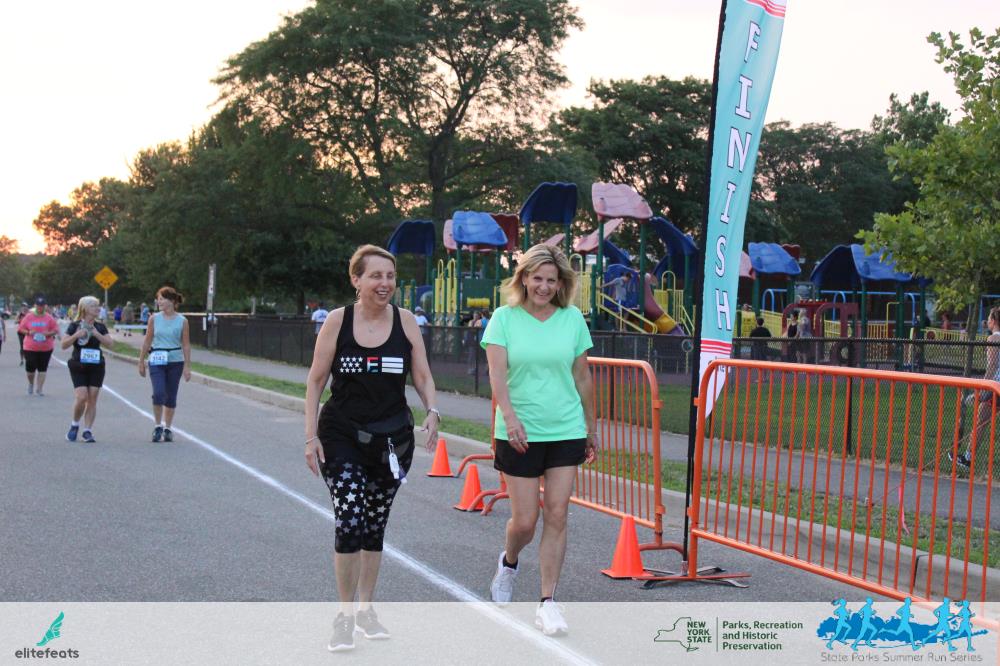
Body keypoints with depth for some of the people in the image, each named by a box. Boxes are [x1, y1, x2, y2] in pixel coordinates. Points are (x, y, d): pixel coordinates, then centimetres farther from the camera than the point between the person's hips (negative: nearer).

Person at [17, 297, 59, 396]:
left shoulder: (49, 318, 1)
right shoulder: (28, 317, 2)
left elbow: (56, 330, 3)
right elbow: (21, 328, 6)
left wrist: (49, 333, -16)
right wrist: (28, 332, -13)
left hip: (46, 348, 0)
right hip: (30, 347, 0)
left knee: (42, 368, 0)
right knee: (30, 367, 1)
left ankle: (39, 389, 7)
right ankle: (31, 384, 31)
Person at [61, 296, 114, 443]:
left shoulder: (100, 327, 8)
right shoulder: (74, 325, -1)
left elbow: (110, 343, -2)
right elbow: (64, 345, -5)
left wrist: (97, 334, -15)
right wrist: (76, 335, -20)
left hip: (96, 367, 3)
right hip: (78, 367, -3)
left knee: (92, 399, -1)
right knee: (82, 397, -14)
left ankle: (87, 431, 6)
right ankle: (74, 425, 10)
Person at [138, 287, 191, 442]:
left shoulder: (182, 321, -2)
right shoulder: (154, 319, 2)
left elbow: (186, 345, -1)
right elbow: (147, 341, 7)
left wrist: (187, 367, -4)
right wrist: (141, 362, 7)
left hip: (175, 361, 0)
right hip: (156, 361, 0)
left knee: (171, 396, 7)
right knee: (158, 393, -14)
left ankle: (167, 428, 20)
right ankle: (158, 426, 1)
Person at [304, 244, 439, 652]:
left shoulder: (405, 322, 0)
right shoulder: (337, 321, -6)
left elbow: (423, 377, 3)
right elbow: (315, 381, -1)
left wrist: (432, 412, -16)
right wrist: (311, 436, -6)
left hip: (393, 438, 3)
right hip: (342, 437, -2)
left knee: (376, 524, 12)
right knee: (349, 521, -13)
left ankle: (365, 609, 28)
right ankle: (344, 615, 0)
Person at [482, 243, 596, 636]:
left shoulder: (573, 318, 5)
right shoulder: (505, 318, -2)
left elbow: (582, 376, 12)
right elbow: (497, 372, -12)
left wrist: (592, 428, 15)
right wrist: (510, 416, -28)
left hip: (566, 431, 2)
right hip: (519, 434, -2)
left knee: (557, 515, -2)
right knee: (524, 520, 0)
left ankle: (547, 603, 8)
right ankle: (509, 562, 35)